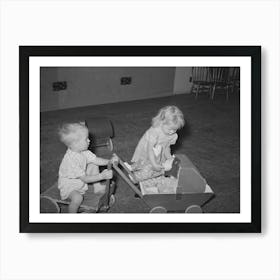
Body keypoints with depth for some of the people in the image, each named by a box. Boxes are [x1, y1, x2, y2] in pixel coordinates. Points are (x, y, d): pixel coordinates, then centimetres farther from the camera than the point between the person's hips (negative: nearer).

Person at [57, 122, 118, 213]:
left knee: (94, 165, 2)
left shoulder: (82, 151, -11)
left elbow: (95, 160, -4)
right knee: (78, 198, -35)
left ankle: (97, 187, 14)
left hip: (81, 180, 8)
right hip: (69, 186, -8)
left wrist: (110, 161, -19)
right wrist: (102, 176, -39)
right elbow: (85, 179, -34)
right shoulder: (71, 161, -37)